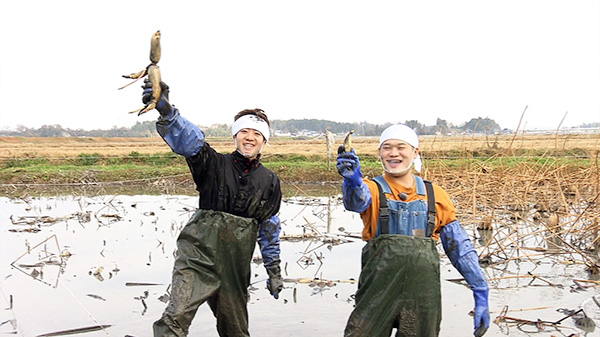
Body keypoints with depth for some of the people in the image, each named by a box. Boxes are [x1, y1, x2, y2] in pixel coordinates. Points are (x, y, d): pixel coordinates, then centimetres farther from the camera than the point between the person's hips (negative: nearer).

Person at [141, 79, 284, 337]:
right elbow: (188, 140, -20)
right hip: (199, 255, -3)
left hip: (236, 265, 3)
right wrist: (166, 111, -40)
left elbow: (269, 229, 16)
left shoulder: (270, 181, 8)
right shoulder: (215, 164, -1)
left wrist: (274, 271, 20)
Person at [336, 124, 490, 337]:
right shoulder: (373, 189, 3)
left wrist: (481, 294, 10)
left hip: (423, 298, 2)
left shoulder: (435, 196, 10)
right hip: (378, 294, -2)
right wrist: (353, 178, -45)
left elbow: (460, 248, 13)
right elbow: (356, 200, -22)